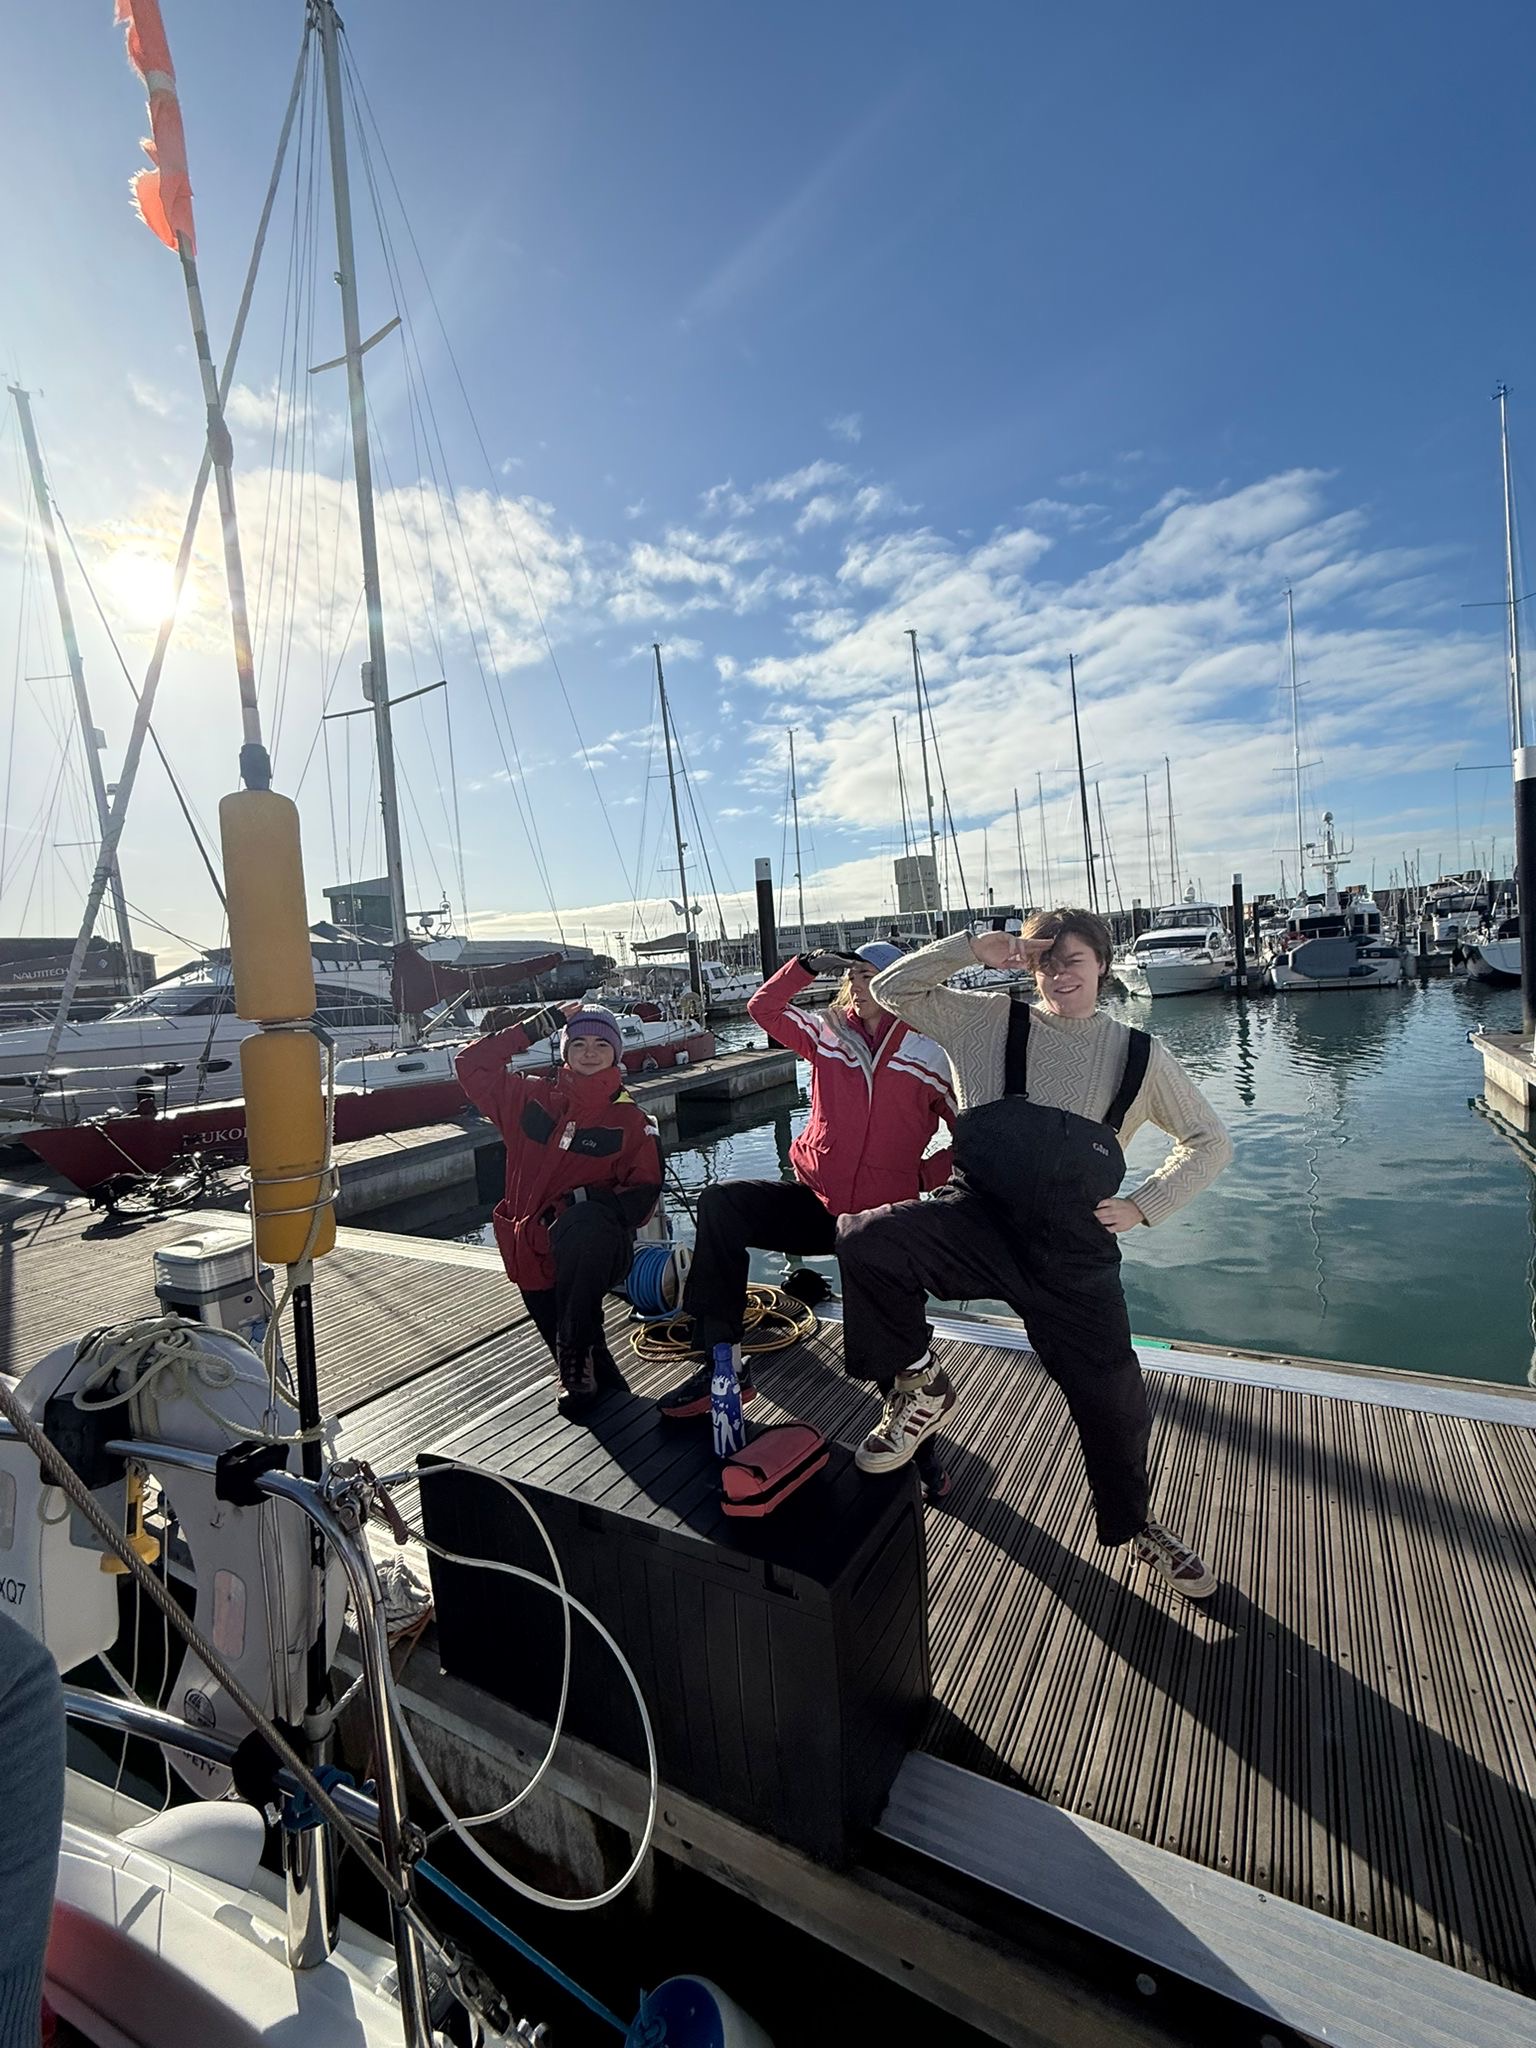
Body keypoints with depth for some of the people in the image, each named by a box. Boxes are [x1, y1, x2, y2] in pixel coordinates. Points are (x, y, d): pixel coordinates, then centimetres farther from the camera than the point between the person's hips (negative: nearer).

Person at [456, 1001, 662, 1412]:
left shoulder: (631, 1121, 0)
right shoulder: (534, 1097, 8)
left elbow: (644, 1191, -2)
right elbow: (470, 1065, 8)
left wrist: (591, 1201, -22)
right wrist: (537, 1025, 1)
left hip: (595, 1251, -2)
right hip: (533, 1254, 3)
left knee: (585, 1223, -36)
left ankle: (577, 1362, -21)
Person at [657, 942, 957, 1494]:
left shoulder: (930, 1054, -5)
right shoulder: (828, 1031, 4)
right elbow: (763, 1009, 2)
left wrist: (924, 1175, -8)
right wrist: (806, 966, -8)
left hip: (883, 1215, -2)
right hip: (815, 1200, 3)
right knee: (721, 1204, -19)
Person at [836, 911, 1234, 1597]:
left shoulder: (1140, 1054, 8)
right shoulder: (992, 1020, 4)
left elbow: (1210, 1142, 17)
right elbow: (894, 991, 4)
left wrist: (1142, 1205, 4)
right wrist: (973, 948, -7)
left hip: (1074, 1249, 2)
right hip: (978, 1221, -1)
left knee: (1113, 1398, 11)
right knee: (864, 1240, -28)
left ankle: (1133, 1524, 46)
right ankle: (918, 1386, -1)